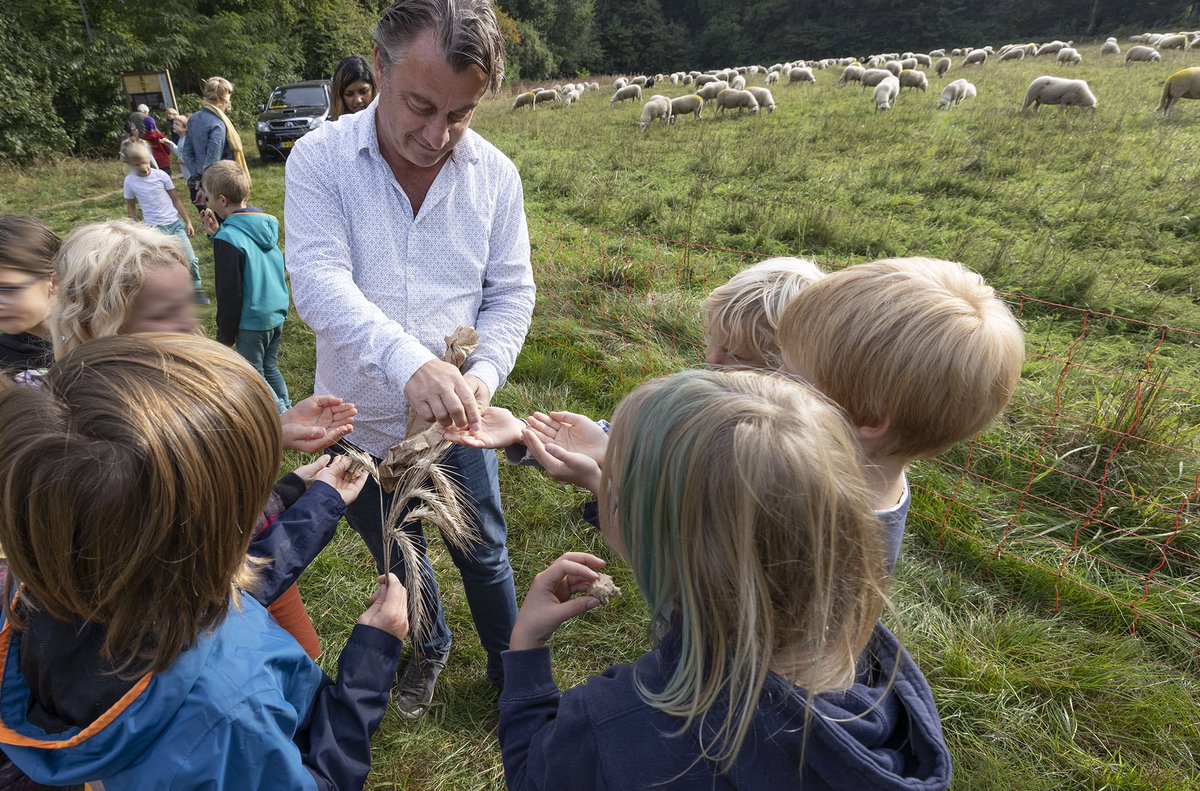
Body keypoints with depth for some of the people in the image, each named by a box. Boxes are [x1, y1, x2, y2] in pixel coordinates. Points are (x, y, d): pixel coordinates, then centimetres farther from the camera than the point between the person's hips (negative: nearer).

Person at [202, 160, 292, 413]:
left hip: (251, 322, -8)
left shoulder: (228, 238, -20)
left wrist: (225, 336, -7)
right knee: (270, 368, 21)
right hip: (277, 315, 8)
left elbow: (229, 294, -17)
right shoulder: (266, 221, 2)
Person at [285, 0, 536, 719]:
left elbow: (511, 294, -4)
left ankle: (510, 668, 45)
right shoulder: (320, 160, -14)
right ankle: (431, 647, 53)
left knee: (484, 556, 17)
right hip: (361, 422, 0)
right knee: (399, 561, 23)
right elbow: (319, 282, -26)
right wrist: (409, 363, -43)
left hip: (456, 424, 0)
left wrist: (483, 375, -23)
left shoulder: (495, 174, -8)